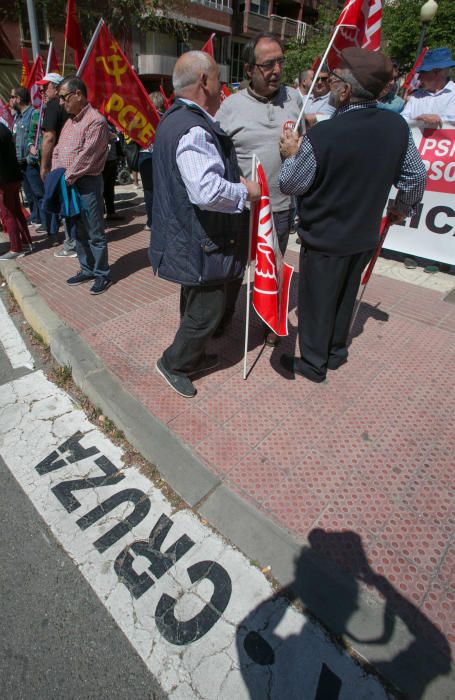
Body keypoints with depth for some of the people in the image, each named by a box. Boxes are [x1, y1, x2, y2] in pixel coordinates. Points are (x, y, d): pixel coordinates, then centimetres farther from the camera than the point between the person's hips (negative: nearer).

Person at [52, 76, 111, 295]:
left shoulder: (95, 121, -9)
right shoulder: (70, 121, 18)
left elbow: (86, 156, -17)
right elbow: (57, 150, 19)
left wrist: (68, 177, -14)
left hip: (87, 184, -9)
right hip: (67, 184, 9)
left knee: (95, 233, -4)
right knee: (78, 231, 12)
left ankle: (102, 275, 5)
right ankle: (87, 269, 23)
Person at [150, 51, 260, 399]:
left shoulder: (173, 119, 14)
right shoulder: (194, 130, -21)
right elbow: (207, 191, -33)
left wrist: (233, 178, 17)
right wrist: (246, 191, -17)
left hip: (186, 236, 11)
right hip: (202, 242, -11)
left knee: (196, 303, 22)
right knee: (207, 309, 3)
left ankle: (193, 356, 41)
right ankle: (173, 363, 22)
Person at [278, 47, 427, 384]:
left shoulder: (321, 136, -23)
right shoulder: (397, 126, -6)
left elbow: (291, 184, -12)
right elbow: (416, 176, 3)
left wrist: (292, 154, 7)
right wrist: (402, 207, 21)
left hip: (325, 239, -5)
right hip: (365, 236, 6)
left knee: (318, 302, 11)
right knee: (346, 298, 22)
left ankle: (313, 364, 26)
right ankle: (336, 352, 40)